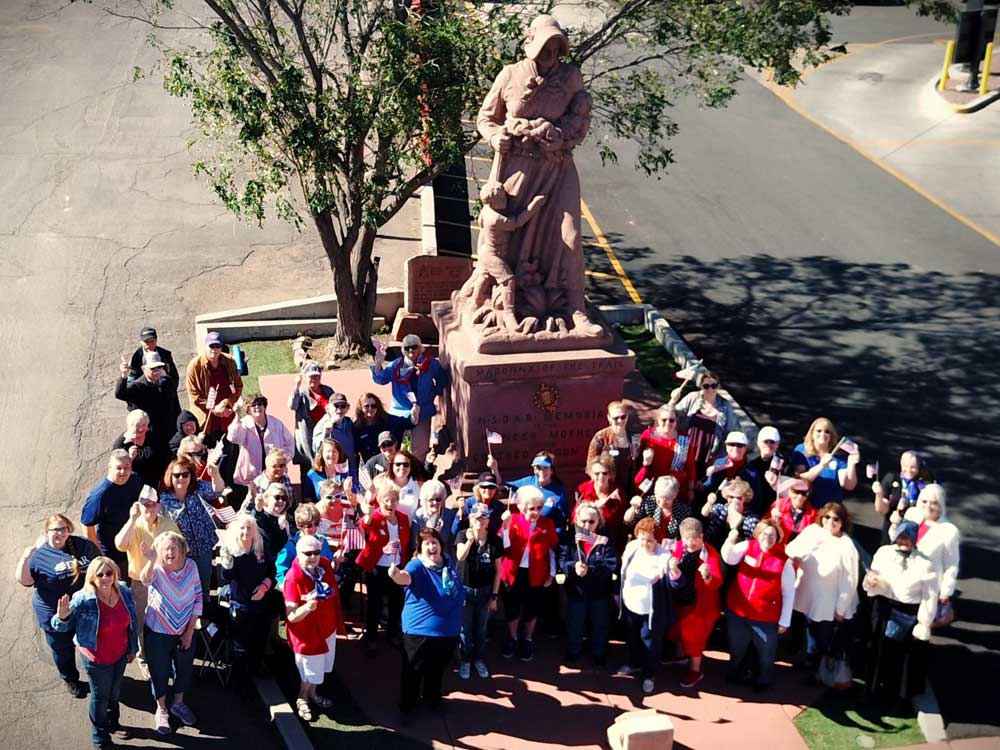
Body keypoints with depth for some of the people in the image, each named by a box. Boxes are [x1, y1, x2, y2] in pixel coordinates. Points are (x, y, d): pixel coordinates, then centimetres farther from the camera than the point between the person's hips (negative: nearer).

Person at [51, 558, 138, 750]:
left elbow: (132, 622, 3)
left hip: (120, 655, 5)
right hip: (97, 659, -4)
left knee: (115, 691, 28)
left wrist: (132, 647, 10)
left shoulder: (124, 593, -12)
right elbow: (62, 627, -16)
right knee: (100, 696, 15)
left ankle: (112, 720, 56)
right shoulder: (82, 600, -27)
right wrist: (62, 617, -39)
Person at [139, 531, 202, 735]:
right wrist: (151, 561, -65)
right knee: (160, 671, 13)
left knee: (184, 668, 19)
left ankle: (178, 703, 44)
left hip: (185, 631, 3)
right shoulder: (156, 569, -19)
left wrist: (190, 630, -6)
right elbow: (145, 580, -44)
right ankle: (161, 709, 36)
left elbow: (198, 597, -5)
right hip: (158, 632, -3)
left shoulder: (191, 566, -12)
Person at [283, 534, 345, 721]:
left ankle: (312, 694, 51)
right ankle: (302, 700, 41)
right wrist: (307, 607, -48)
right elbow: (291, 616, -34)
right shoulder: (293, 578, -31)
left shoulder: (325, 565, -11)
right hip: (307, 632, -6)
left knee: (320, 667, 26)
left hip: (327, 627, 6)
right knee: (310, 670, 13)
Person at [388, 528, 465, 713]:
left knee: (437, 669, 23)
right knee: (414, 670, 8)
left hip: (448, 630, 6)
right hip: (420, 629, -6)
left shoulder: (448, 564, 2)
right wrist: (397, 575, -65)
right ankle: (407, 703, 27)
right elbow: (406, 576, -42)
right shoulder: (417, 566, -18)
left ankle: (432, 698, 43)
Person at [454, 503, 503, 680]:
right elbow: (460, 557, -29)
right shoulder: (463, 536, -10)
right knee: (465, 628, 7)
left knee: (481, 628, 14)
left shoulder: (495, 540, -8)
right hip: (465, 589, -1)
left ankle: (479, 659, 30)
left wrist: (494, 595, -2)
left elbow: (497, 569, -3)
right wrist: (470, 540, -42)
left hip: (485, 590, 1)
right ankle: (465, 661, 24)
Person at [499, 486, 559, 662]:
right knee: (512, 608, 14)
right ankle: (513, 639, 36)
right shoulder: (512, 520, -7)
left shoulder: (548, 524, -4)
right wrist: (506, 525, -28)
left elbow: (553, 550, 3)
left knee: (532, 610, 15)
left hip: (537, 575, 0)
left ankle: (528, 641, 35)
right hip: (514, 573, 0)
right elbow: (504, 546, -17)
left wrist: (552, 573, 2)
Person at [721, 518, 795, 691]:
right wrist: (730, 541, -43)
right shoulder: (747, 546, -8)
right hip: (737, 611, 3)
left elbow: (789, 593, -9)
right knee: (737, 648, 25)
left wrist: (784, 621, -6)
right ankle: (734, 673, 52)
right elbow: (729, 558, -23)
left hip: (766, 618, -2)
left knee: (765, 652, 19)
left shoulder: (784, 560, -16)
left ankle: (763, 680, 46)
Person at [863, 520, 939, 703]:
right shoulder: (883, 553, -2)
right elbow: (874, 586, 4)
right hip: (884, 611, 4)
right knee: (880, 653, 17)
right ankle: (876, 689, 37)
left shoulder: (925, 564, -14)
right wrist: (871, 582, -20)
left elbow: (930, 597, -12)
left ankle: (900, 694, 30)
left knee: (905, 659, 11)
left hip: (910, 616, -3)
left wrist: (924, 625, -12)